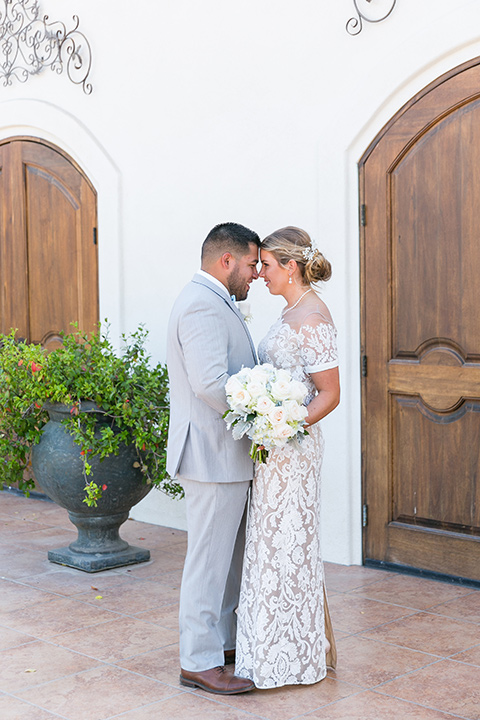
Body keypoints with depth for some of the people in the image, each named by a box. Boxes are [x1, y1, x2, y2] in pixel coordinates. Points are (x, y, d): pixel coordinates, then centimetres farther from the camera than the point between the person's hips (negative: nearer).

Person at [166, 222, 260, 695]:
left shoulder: (212, 302, 17)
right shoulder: (202, 304, -19)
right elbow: (211, 383, -27)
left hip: (225, 456, 11)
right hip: (214, 456, -11)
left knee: (228, 556, 18)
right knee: (209, 560, -2)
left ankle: (222, 641, 31)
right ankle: (198, 662, 8)